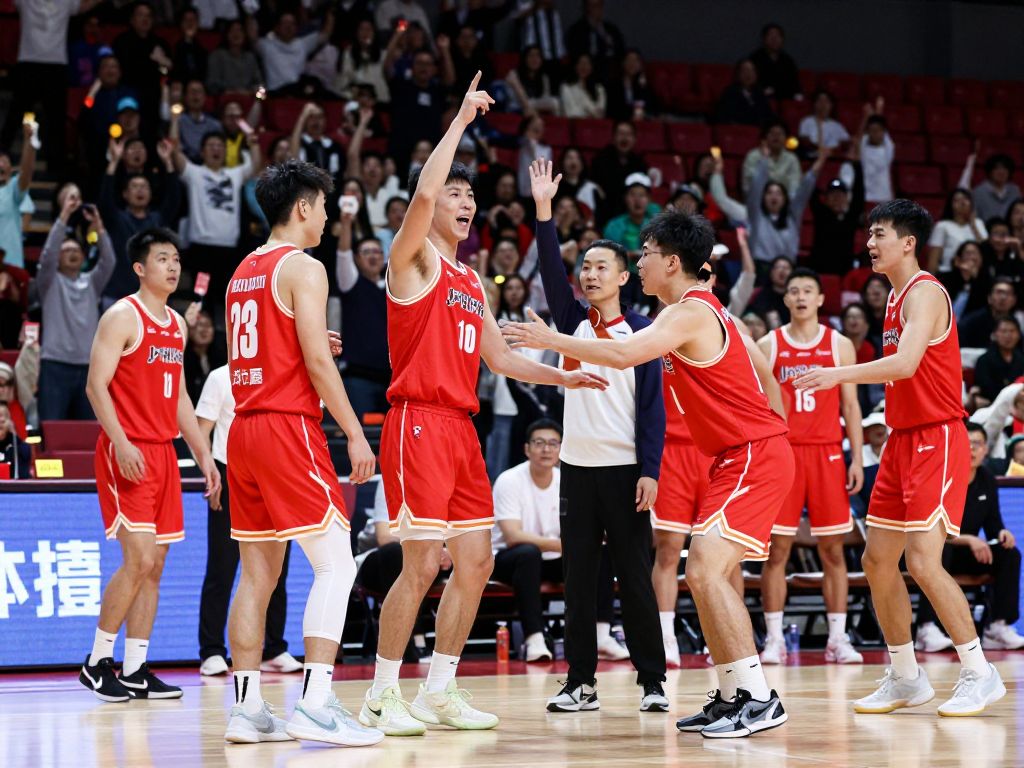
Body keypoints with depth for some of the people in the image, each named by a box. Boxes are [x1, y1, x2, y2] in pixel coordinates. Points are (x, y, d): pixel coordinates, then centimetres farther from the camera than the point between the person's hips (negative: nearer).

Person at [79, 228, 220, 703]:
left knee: (154, 564, 5)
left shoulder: (177, 324, 17)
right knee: (138, 559, -13)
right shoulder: (122, 317, -7)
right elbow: (96, 385, -13)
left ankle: (136, 671, 8)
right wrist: (121, 443, -24)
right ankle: (97, 661, -2)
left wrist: (203, 455, 18)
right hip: (127, 454, -8)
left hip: (164, 452, 8)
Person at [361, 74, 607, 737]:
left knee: (477, 561, 7)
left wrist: (564, 377, 12)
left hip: (461, 428, 9)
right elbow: (422, 194, -23)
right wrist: (461, 120, -16)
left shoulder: (471, 281, 21)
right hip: (419, 422, -9)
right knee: (422, 565, -11)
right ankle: (383, 696, -3)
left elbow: (500, 358, 25)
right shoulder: (414, 258, -3)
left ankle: (439, 692, 15)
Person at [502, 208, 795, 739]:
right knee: (702, 573, 11)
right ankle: (731, 696, 15)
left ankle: (759, 699, -21)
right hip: (742, 457, 11)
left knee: (705, 569, -19)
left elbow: (623, 354, -30)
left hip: (754, 456, -11)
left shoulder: (690, 312, -15)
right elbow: (763, 371, 23)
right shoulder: (704, 309, 16)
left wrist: (551, 340, -24)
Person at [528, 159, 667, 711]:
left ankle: (652, 680, 5)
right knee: (578, 577, 4)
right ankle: (580, 683, 8)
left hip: (624, 468, -3)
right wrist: (544, 209, -18)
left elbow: (653, 406, -3)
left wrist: (649, 471, -11)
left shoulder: (641, 331, 0)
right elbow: (552, 271, -7)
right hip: (577, 465, 3)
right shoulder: (573, 322, 9)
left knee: (635, 576, -1)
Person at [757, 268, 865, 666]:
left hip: (828, 453, 1)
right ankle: (774, 639, 2)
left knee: (832, 549, 2)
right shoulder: (768, 346, 5)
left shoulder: (840, 345, 7)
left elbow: (850, 406, 7)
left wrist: (857, 458, 0)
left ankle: (838, 639, 5)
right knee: (777, 548, -2)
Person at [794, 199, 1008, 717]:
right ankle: (905, 678, 18)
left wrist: (841, 374, -35)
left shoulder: (924, 292, -14)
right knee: (877, 560, 9)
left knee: (923, 562, -15)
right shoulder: (896, 296, 15)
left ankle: (979, 673, -6)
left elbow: (907, 363, -29)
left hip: (937, 441, -10)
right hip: (903, 440, 10)